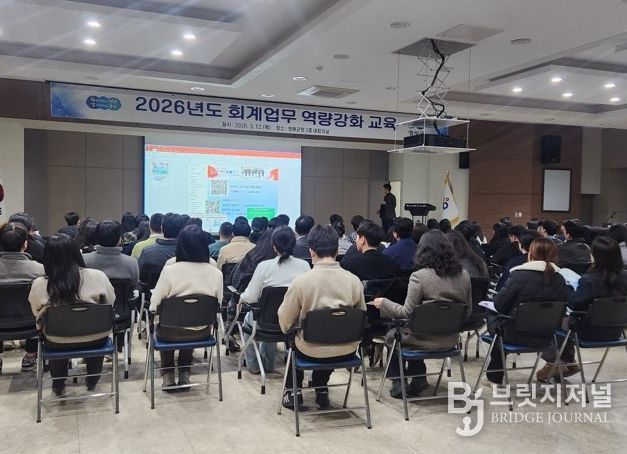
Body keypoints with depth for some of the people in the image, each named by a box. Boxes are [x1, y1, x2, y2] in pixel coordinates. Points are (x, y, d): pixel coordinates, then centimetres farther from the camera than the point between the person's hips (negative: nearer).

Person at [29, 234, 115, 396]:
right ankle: (92, 380, 48)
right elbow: (110, 303, -2)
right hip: (95, 340, 0)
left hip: (57, 344, 1)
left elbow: (37, 314, 0)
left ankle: (58, 385, 47)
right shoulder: (97, 276, -19)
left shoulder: (39, 285, -18)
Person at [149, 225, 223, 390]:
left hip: (171, 332, -2)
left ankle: (168, 375, 33)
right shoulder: (216, 273, -14)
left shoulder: (169, 271, -20)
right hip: (201, 332, 2)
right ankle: (184, 374, 37)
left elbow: (154, 305, -14)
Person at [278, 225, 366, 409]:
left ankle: (294, 392, 34)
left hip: (312, 351, -2)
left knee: (293, 338, 31)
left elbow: (285, 325, -8)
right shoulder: (354, 280, -9)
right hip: (346, 351, 2)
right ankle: (321, 389, 36)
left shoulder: (300, 281, -16)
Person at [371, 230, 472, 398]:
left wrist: (383, 303, -3)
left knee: (391, 336, 26)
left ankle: (397, 383, 24)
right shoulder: (463, 275, -3)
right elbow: (467, 312, 6)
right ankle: (418, 379, 27)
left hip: (426, 340, -5)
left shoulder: (419, 276, -19)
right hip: (451, 340, 5)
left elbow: (407, 313, -17)